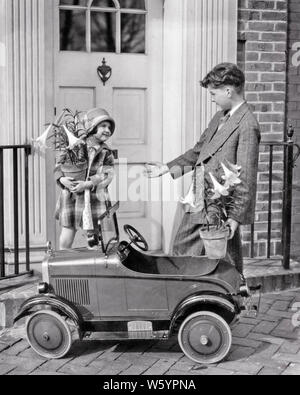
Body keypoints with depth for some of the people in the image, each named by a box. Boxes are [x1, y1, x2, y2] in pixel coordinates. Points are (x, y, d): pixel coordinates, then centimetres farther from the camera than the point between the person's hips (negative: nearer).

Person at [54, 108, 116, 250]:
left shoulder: (106, 153, 4)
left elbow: (106, 176, -7)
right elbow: (58, 166, 7)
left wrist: (88, 184, -21)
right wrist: (62, 179, -13)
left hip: (93, 200, -1)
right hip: (70, 199, 1)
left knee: (94, 242, 1)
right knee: (65, 243, 5)